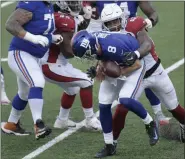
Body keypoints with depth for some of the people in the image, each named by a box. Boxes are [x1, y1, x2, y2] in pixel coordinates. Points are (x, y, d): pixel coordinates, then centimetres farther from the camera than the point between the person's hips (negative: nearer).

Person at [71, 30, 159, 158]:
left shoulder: (113, 48, -41)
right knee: (104, 105, 1)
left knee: (125, 100, -26)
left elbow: (137, 64, -26)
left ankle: (150, 124, 1)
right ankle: (109, 146, 14)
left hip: (133, 66, -7)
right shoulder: (93, 40, -22)